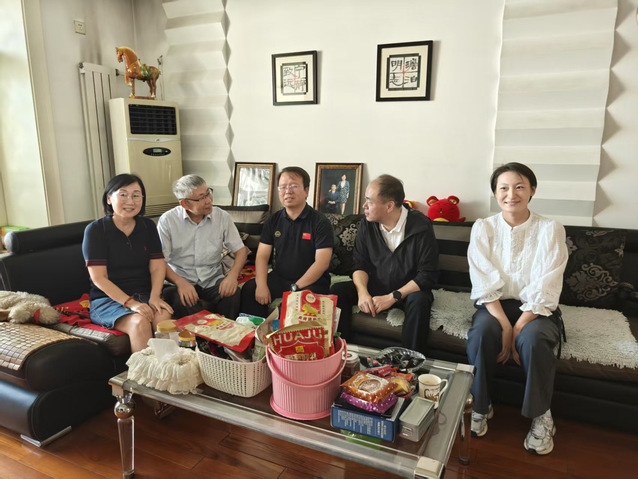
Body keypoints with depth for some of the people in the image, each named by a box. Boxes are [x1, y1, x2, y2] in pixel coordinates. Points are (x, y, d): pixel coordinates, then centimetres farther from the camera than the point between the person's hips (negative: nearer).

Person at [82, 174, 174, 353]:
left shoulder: (148, 226, 8)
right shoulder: (96, 230, -4)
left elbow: (157, 266, 3)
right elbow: (99, 278, -10)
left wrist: (155, 297, -15)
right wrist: (130, 303, -21)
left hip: (144, 296, 3)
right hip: (107, 299, -3)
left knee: (163, 316, -30)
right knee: (139, 322, -33)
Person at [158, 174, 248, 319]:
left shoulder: (222, 217, 1)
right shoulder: (167, 220, -5)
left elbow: (241, 249, 3)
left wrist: (233, 275, -16)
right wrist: (180, 282, -26)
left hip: (213, 280, 2)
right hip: (180, 279, -1)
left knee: (233, 294, -30)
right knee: (180, 302, -35)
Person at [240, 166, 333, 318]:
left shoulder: (320, 222, -7)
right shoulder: (273, 220, 9)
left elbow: (322, 263, -14)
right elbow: (262, 255, 4)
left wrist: (296, 288, -21)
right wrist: (261, 285, -14)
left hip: (311, 281, -4)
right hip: (278, 278, 4)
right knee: (248, 289, -19)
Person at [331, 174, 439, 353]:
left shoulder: (421, 227, -18)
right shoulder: (367, 225, -5)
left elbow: (428, 275, -19)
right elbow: (360, 264, 0)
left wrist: (392, 297, -25)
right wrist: (362, 292, -21)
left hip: (408, 291, -3)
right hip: (375, 287, 4)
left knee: (419, 301, -36)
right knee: (338, 290, -18)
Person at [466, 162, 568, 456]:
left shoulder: (550, 229, -6)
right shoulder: (483, 228, -1)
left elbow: (544, 290, -13)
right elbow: (485, 284, -10)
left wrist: (518, 328, -23)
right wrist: (504, 325, -22)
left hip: (536, 308, -1)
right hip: (495, 304, 1)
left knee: (532, 339, -32)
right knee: (481, 332, -31)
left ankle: (541, 416, -6)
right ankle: (481, 406, -7)